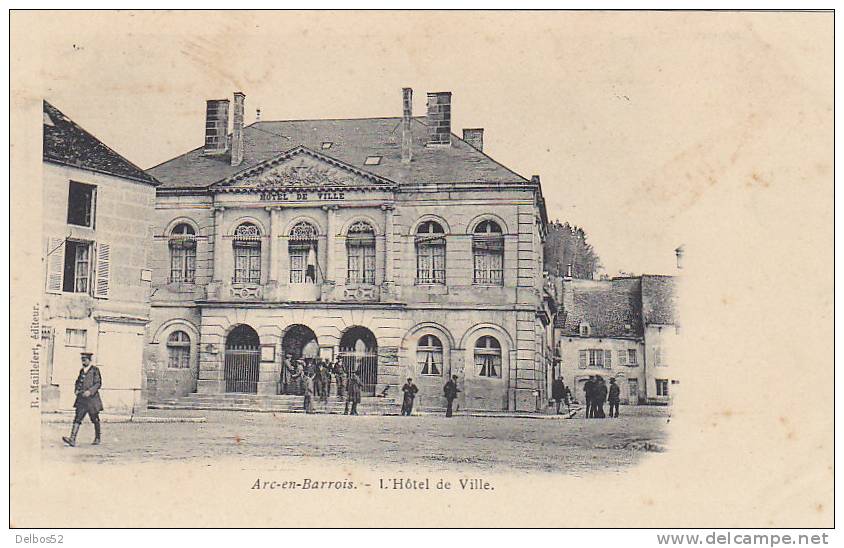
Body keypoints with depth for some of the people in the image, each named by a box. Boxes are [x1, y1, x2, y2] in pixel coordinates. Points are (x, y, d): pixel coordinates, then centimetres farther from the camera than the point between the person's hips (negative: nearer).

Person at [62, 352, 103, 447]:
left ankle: (97, 438, 25)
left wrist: (90, 391, -22)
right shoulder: (82, 371, 14)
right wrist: (76, 390, 4)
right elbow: (78, 382, 23)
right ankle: (72, 439, -17)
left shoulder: (95, 370, -5)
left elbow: (98, 383, -11)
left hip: (92, 398, -5)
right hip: (81, 399, 5)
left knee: (95, 419, 9)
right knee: (77, 419, -8)